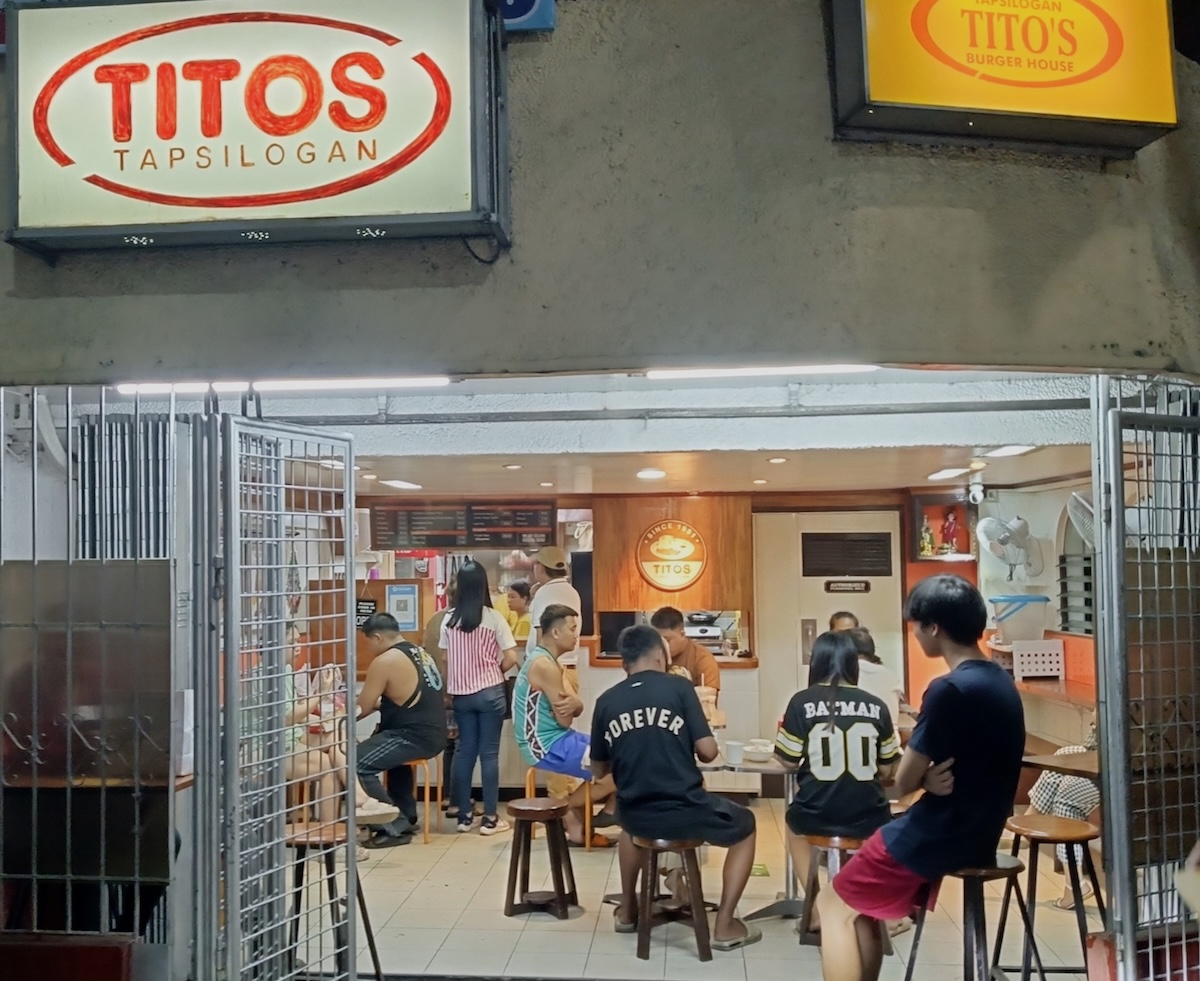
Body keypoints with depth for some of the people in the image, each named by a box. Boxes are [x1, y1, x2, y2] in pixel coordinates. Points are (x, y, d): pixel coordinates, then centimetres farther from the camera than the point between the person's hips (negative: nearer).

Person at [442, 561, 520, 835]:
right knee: (489, 753, 1)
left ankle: (464, 815, 16)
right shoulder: (494, 618, -9)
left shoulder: (449, 620, 1)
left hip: (460, 694, 3)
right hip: (490, 692, -3)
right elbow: (510, 659, -10)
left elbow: (445, 659, 4)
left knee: (464, 751, 11)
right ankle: (490, 818, 6)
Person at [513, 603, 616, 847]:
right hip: (548, 746, -10)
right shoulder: (544, 665, -20)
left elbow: (576, 709, 7)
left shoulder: (547, 661, 12)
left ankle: (577, 822, 11)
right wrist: (570, 707, 2)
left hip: (553, 740, 10)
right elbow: (565, 720, -19)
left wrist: (573, 703, -16)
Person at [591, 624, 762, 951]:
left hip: (637, 817, 4)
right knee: (745, 826, 26)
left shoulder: (606, 701, 2)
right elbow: (708, 751, -10)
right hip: (686, 812, -4)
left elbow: (599, 770, 11)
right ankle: (724, 926, 17)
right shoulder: (678, 687, -6)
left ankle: (627, 911, 42)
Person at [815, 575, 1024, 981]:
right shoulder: (1000, 681, 7)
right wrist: (931, 776, -8)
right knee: (858, 903, 22)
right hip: (977, 833, 9)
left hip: (940, 836, -9)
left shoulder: (950, 689, -23)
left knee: (834, 905, 8)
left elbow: (903, 781, -15)